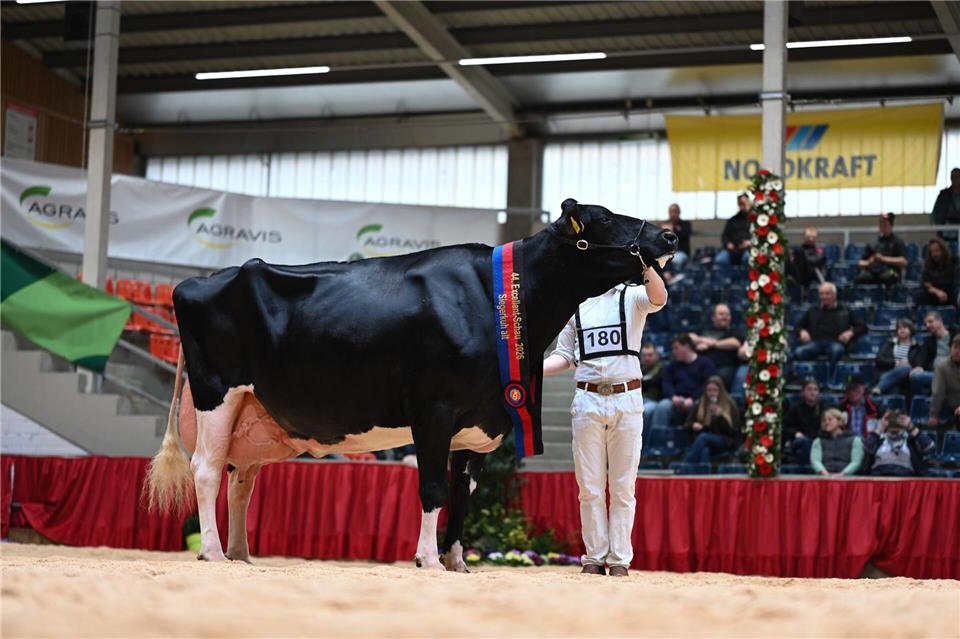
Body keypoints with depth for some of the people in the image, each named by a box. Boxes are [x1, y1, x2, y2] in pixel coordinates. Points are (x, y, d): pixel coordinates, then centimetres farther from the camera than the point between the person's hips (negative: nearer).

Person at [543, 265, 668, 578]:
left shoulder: (632, 297, 5)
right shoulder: (575, 305, 13)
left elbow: (658, 298, -18)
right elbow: (564, 356, 13)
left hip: (627, 401, -2)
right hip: (587, 400, 2)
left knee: (623, 487, 2)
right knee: (590, 487, 4)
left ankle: (619, 560, 7)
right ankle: (594, 559, 10)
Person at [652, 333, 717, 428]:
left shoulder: (705, 363, 12)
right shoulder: (672, 366, 26)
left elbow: (709, 385, -3)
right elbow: (666, 384, 11)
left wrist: (692, 399, -17)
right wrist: (673, 396, -13)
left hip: (697, 400, -3)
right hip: (676, 400, 3)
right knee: (662, 406, -29)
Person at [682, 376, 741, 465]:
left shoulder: (730, 406, 6)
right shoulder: (700, 405, 14)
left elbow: (734, 432, -1)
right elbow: (686, 425, 15)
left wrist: (721, 416, -15)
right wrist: (693, 425, -10)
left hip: (724, 444, -2)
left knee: (703, 437, -35)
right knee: (705, 451, -38)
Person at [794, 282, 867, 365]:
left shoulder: (845, 312, 25)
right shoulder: (813, 311, 31)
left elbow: (862, 326, 20)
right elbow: (799, 326, 32)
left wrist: (851, 332, 0)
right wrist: (802, 331, 8)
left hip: (835, 342, -1)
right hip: (815, 341, 1)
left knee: (836, 350, -42)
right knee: (799, 352, -35)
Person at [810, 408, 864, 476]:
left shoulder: (854, 440, 15)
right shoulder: (818, 441, 21)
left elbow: (855, 462, 3)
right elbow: (815, 461, 4)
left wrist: (842, 474, -16)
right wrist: (823, 472, -19)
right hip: (825, 478, 1)